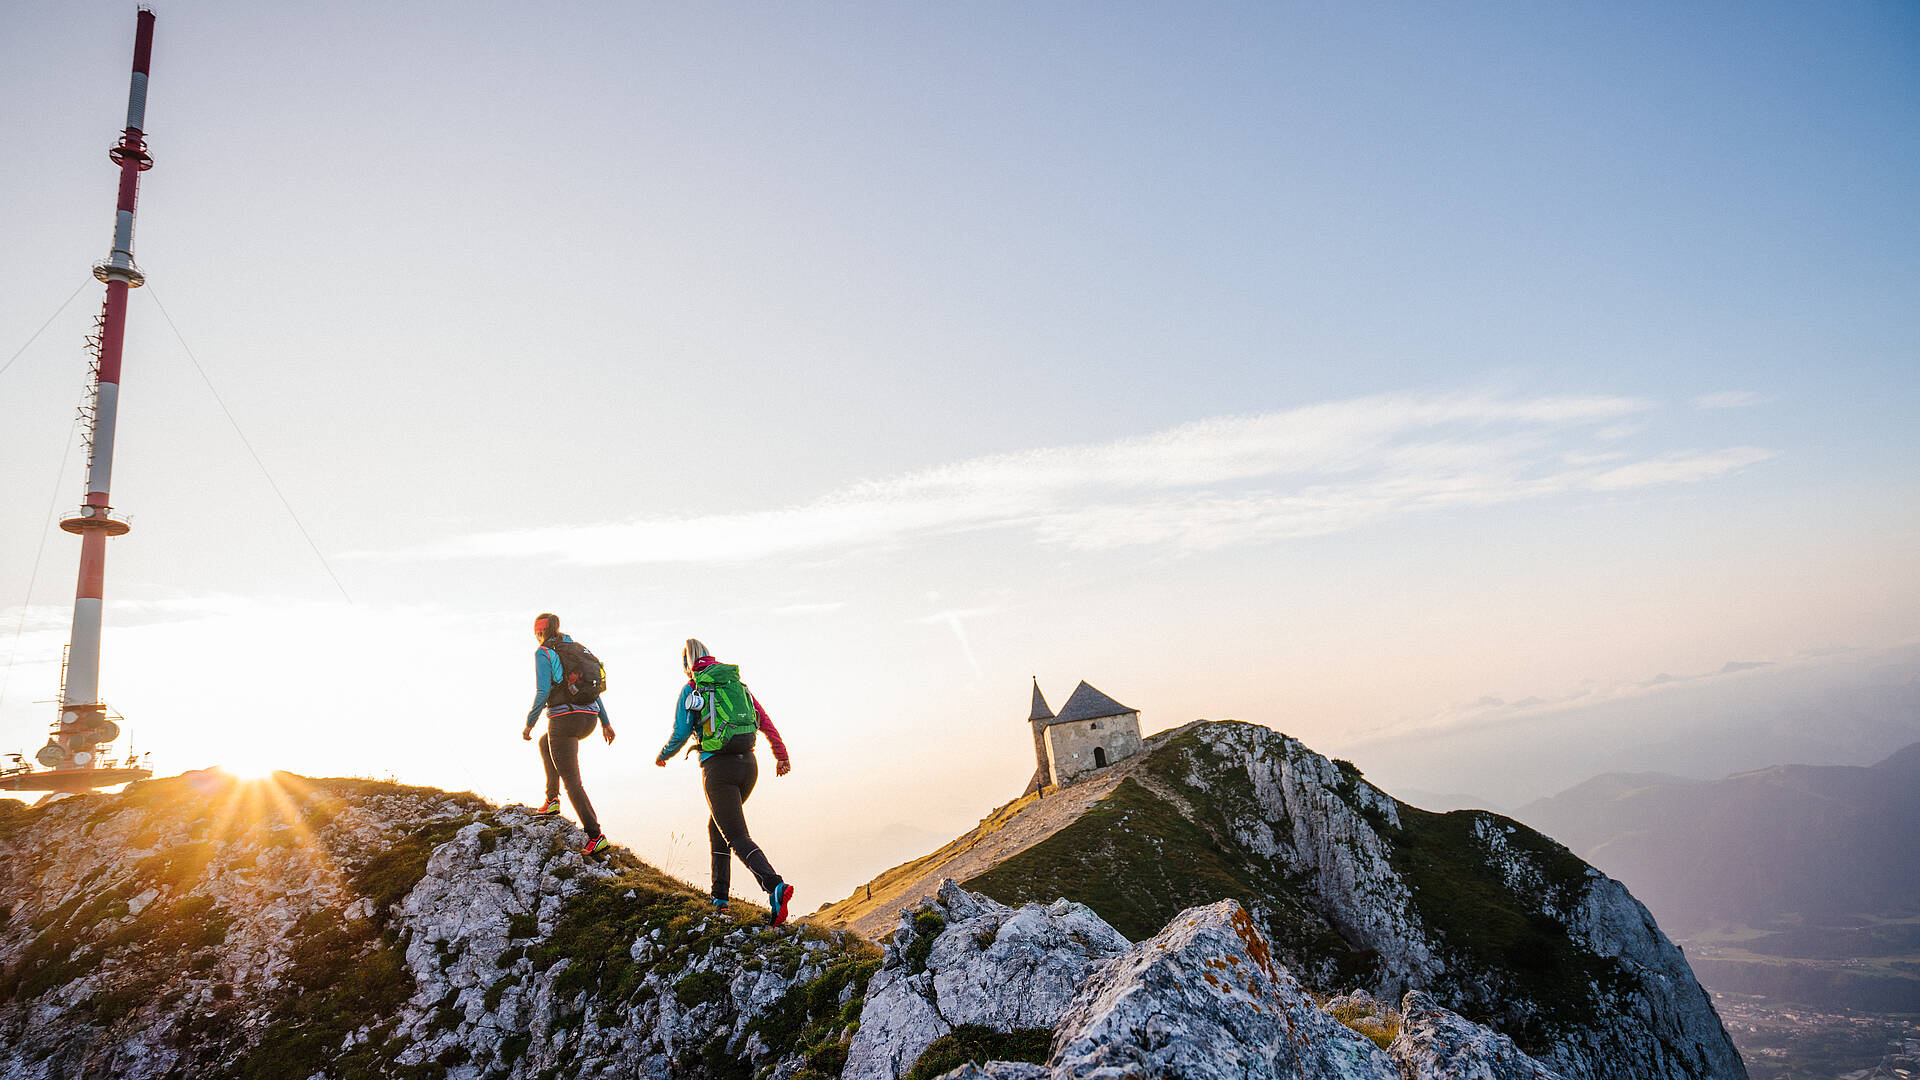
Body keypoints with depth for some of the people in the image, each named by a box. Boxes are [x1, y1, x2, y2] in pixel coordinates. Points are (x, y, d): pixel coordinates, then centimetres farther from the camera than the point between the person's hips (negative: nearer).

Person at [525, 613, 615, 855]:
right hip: (589, 719, 7)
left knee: (572, 782, 0)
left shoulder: (543, 653, -2)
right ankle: (552, 800, 29)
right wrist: (606, 723, 18)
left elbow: (543, 692, -13)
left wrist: (529, 724, -3)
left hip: (564, 719, -7)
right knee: (545, 743, 35)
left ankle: (595, 835, -8)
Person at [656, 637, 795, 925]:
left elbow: (680, 735, 4)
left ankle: (775, 886, -30)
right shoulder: (738, 683, 15)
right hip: (748, 764, 6)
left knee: (737, 837, -9)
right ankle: (719, 896, 24)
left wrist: (662, 756, 24)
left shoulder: (691, 690, 2)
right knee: (717, 825, 24)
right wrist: (781, 756, 15)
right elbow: (765, 721, 11)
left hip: (718, 768, -6)